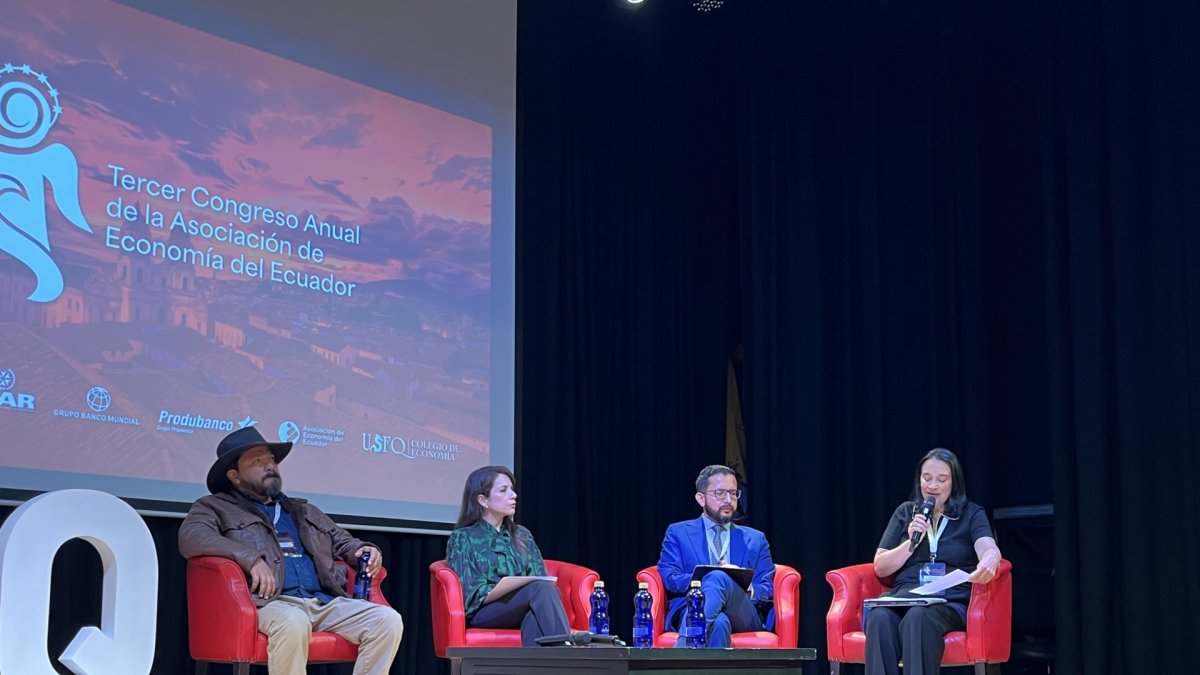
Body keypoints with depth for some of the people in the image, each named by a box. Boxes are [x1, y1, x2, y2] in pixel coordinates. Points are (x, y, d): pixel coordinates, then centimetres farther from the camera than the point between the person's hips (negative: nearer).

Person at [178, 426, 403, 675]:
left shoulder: (304, 511, 31)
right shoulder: (217, 507, 13)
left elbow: (343, 542, 38)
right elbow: (191, 538, -6)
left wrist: (365, 551, 12)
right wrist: (251, 558, -19)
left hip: (326, 602, 6)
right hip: (270, 602, -5)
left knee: (388, 620, -19)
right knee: (293, 622, -40)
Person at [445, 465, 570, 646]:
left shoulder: (522, 536, 25)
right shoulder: (463, 538, 9)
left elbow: (540, 578, 16)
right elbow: (471, 594, -2)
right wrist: (513, 589, -16)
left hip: (524, 612, 4)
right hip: (483, 614, -3)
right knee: (542, 589, -35)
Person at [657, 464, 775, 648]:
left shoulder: (755, 539, 26)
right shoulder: (678, 533, 21)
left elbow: (769, 591, 17)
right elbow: (669, 579, 5)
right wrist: (705, 579, -14)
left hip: (743, 617, 1)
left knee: (718, 578, -37)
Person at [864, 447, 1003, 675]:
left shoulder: (971, 514, 13)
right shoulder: (905, 512, 21)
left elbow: (989, 549, -9)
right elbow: (880, 567, 17)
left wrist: (989, 562, -36)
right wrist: (912, 541, -1)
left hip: (951, 602, -2)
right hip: (906, 597, 2)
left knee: (918, 617, -40)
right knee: (880, 618, -36)